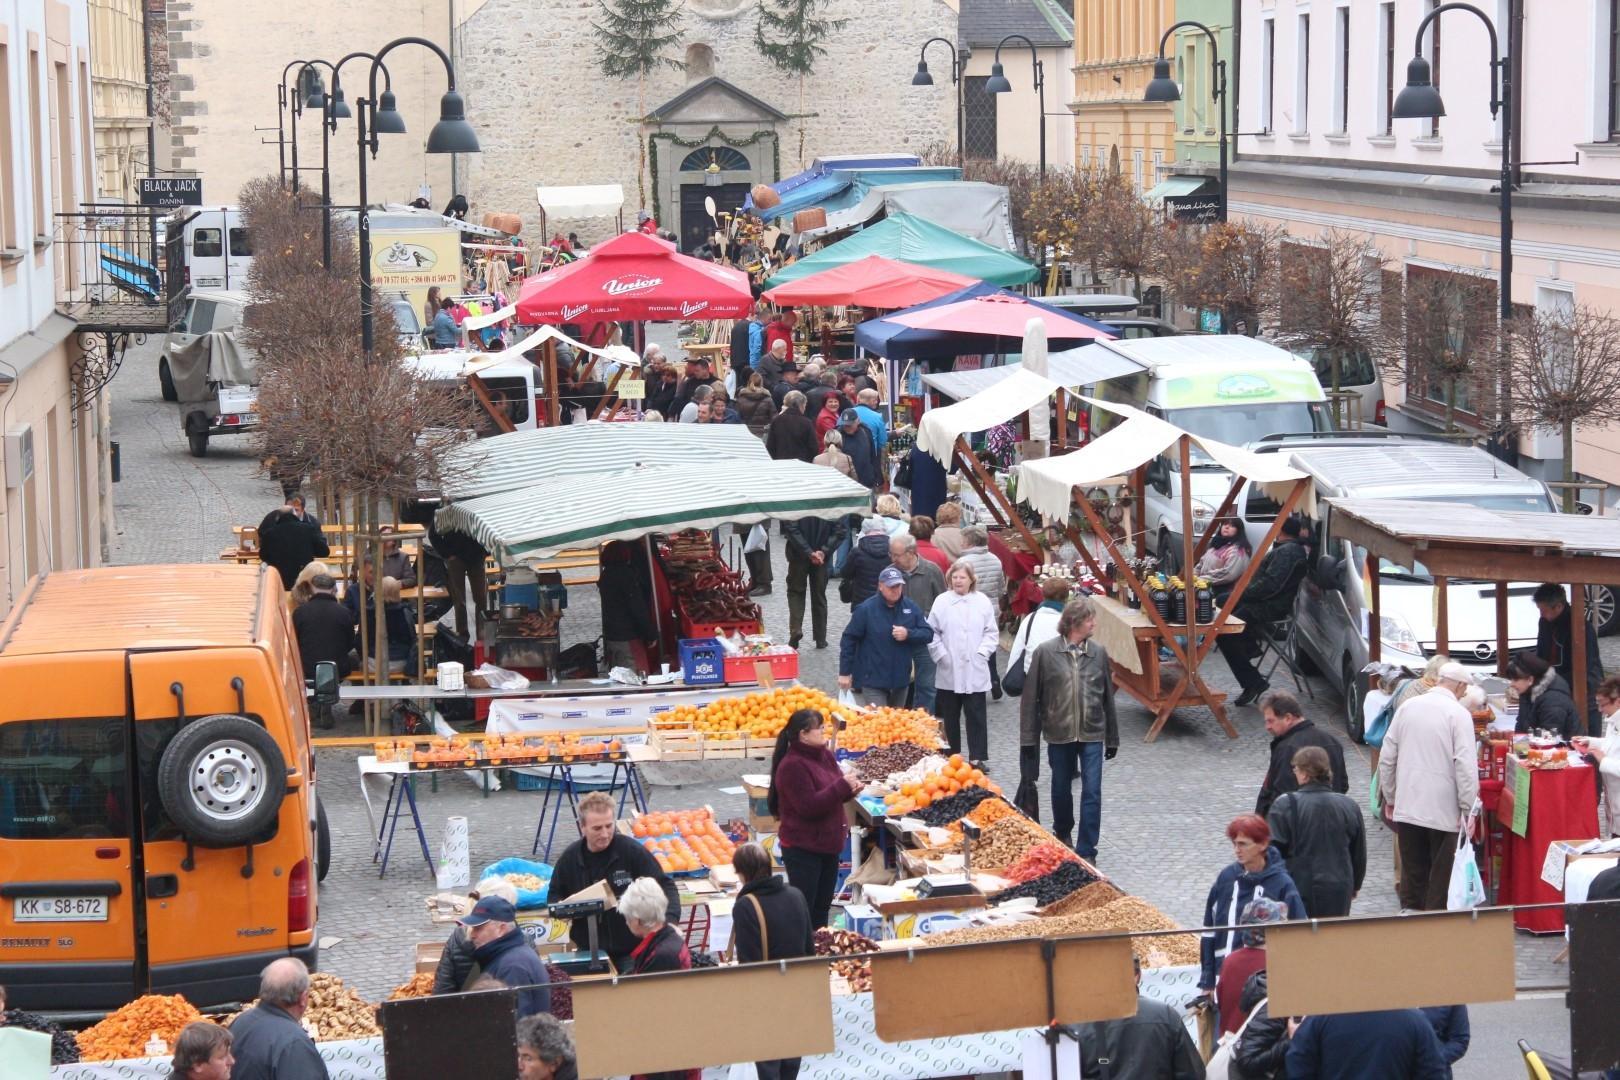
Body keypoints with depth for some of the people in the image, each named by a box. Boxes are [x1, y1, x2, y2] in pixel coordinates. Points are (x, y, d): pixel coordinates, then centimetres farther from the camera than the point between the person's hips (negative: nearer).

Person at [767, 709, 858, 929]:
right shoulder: (792, 766, -20)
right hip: (802, 847, -9)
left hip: (828, 843, 9)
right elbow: (808, 806, -25)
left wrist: (849, 790, -3)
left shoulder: (824, 755, 7)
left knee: (822, 906, 17)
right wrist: (842, 786, -23)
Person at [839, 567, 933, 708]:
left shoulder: (911, 607, 3)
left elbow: (928, 634, 3)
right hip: (872, 681, -4)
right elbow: (848, 640, -6)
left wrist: (908, 634, -17)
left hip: (900, 680, 4)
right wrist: (844, 673, -7)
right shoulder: (866, 609, -8)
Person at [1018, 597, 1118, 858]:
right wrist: (1028, 738, -5)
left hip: (1092, 734, 1)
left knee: (1092, 792, -5)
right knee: (1061, 788, 15)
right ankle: (1063, 834, 40)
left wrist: (1112, 738, 11)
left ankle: (1086, 850, 1)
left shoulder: (1098, 653, 0)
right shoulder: (1046, 652, -8)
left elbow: (1107, 697, 8)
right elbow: (1031, 698, -4)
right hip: (1059, 734, -1)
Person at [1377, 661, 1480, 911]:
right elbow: (1465, 765, -15)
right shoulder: (1458, 714, -9)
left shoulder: (1407, 707, 6)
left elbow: (1387, 758, 10)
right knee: (1442, 877, 5)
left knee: (1413, 874, 12)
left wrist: (1390, 797, 20)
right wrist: (1468, 807, -8)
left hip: (1406, 808, 5)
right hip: (1443, 810, -4)